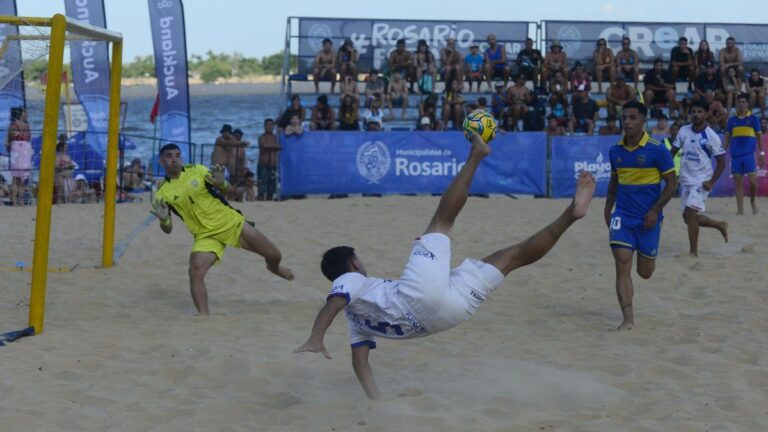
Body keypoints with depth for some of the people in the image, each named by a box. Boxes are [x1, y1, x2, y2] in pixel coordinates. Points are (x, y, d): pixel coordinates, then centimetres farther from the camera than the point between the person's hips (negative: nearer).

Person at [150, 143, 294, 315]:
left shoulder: (196, 170, -5)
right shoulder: (163, 193, -6)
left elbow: (226, 191, 5)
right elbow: (168, 229, -4)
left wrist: (221, 184, -20)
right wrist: (164, 219, -27)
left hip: (231, 222, 1)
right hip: (206, 235, -1)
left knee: (274, 255, 6)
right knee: (195, 272, -28)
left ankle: (274, 267, 44)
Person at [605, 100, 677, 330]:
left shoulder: (657, 150, -10)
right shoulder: (615, 151, 2)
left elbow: (672, 183, -6)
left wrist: (655, 211, -14)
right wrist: (608, 208, 10)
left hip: (648, 219, -2)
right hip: (622, 216, 2)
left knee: (645, 272, 9)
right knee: (622, 267, -11)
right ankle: (628, 318, -10)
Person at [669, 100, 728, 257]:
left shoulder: (711, 136, -11)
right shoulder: (683, 131, 2)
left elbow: (721, 162, -7)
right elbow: (673, 151, 11)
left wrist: (711, 182, -17)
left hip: (701, 181, -6)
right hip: (685, 180, 6)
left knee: (689, 213, -18)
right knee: (689, 218, 12)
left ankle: (694, 252, -8)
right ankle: (720, 225, 36)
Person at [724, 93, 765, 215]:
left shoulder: (753, 118, 4)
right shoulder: (732, 120, 10)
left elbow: (759, 136, 6)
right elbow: (727, 137, 14)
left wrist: (761, 153, 0)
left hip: (750, 153, -2)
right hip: (736, 154, 3)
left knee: (752, 179, -11)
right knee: (738, 181, 3)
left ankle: (753, 200, 17)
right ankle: (740, 209, 7)